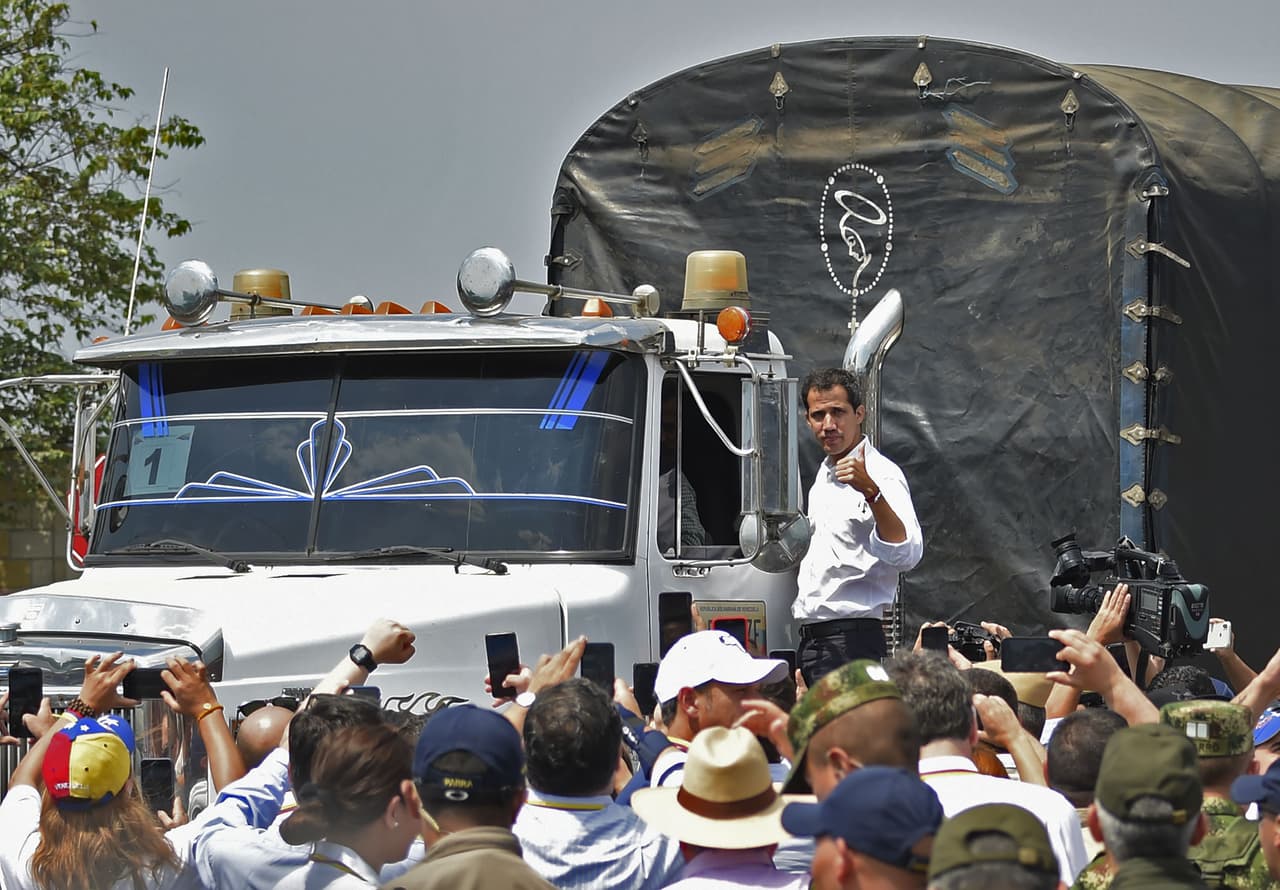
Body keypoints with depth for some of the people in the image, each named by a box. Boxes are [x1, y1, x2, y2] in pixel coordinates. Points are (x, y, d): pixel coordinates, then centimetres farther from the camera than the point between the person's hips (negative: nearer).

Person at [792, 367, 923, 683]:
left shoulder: (881, 474, -11)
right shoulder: (825, 473, 17)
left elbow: (907, 555, -27)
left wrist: (871, 492, -38)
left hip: (851, 639, -8)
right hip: (809, 639, 8)